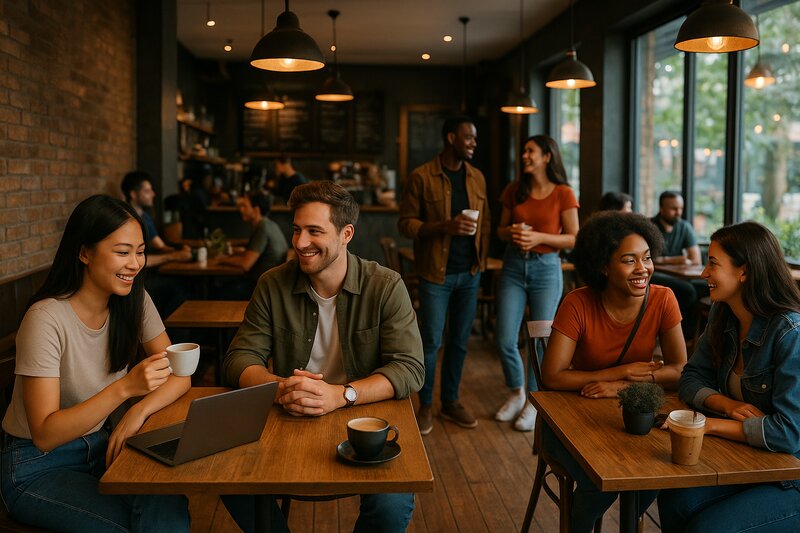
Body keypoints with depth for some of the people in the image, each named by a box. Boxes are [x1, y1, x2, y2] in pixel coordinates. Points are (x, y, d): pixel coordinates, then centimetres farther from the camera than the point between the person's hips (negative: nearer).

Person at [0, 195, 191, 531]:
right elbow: (44, 434, -24)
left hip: (99, 446, 4)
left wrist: (141, 409, -25)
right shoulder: (46, 319, -23)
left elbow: (178, 376, -5)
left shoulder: (134, 301, -6)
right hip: (37, 465, -4)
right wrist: (124, 388, -36)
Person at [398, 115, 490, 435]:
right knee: (431, 341, 0)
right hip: (436, 273, -5)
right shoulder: (422, 177, -8)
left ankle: (451, 402, 25)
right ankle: (425, 406, 16)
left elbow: (485, 221, 14)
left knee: (459, 340, 11)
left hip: (469, 273, 5)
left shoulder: (477, 177, 8)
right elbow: (405, 223, -8)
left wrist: (481, 259, 6)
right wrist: (444, 227, -22)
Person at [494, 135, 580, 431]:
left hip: (546, 269, -3)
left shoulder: (563, 194, -5)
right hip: (513, 267, 3)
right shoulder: (514, 190, 6)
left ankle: (533, 403, 22)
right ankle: (516, 394, 26)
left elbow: (574, 239, -4)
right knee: (505, 340, 1)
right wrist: (512, 232, -10)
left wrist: (539, 237, -18)